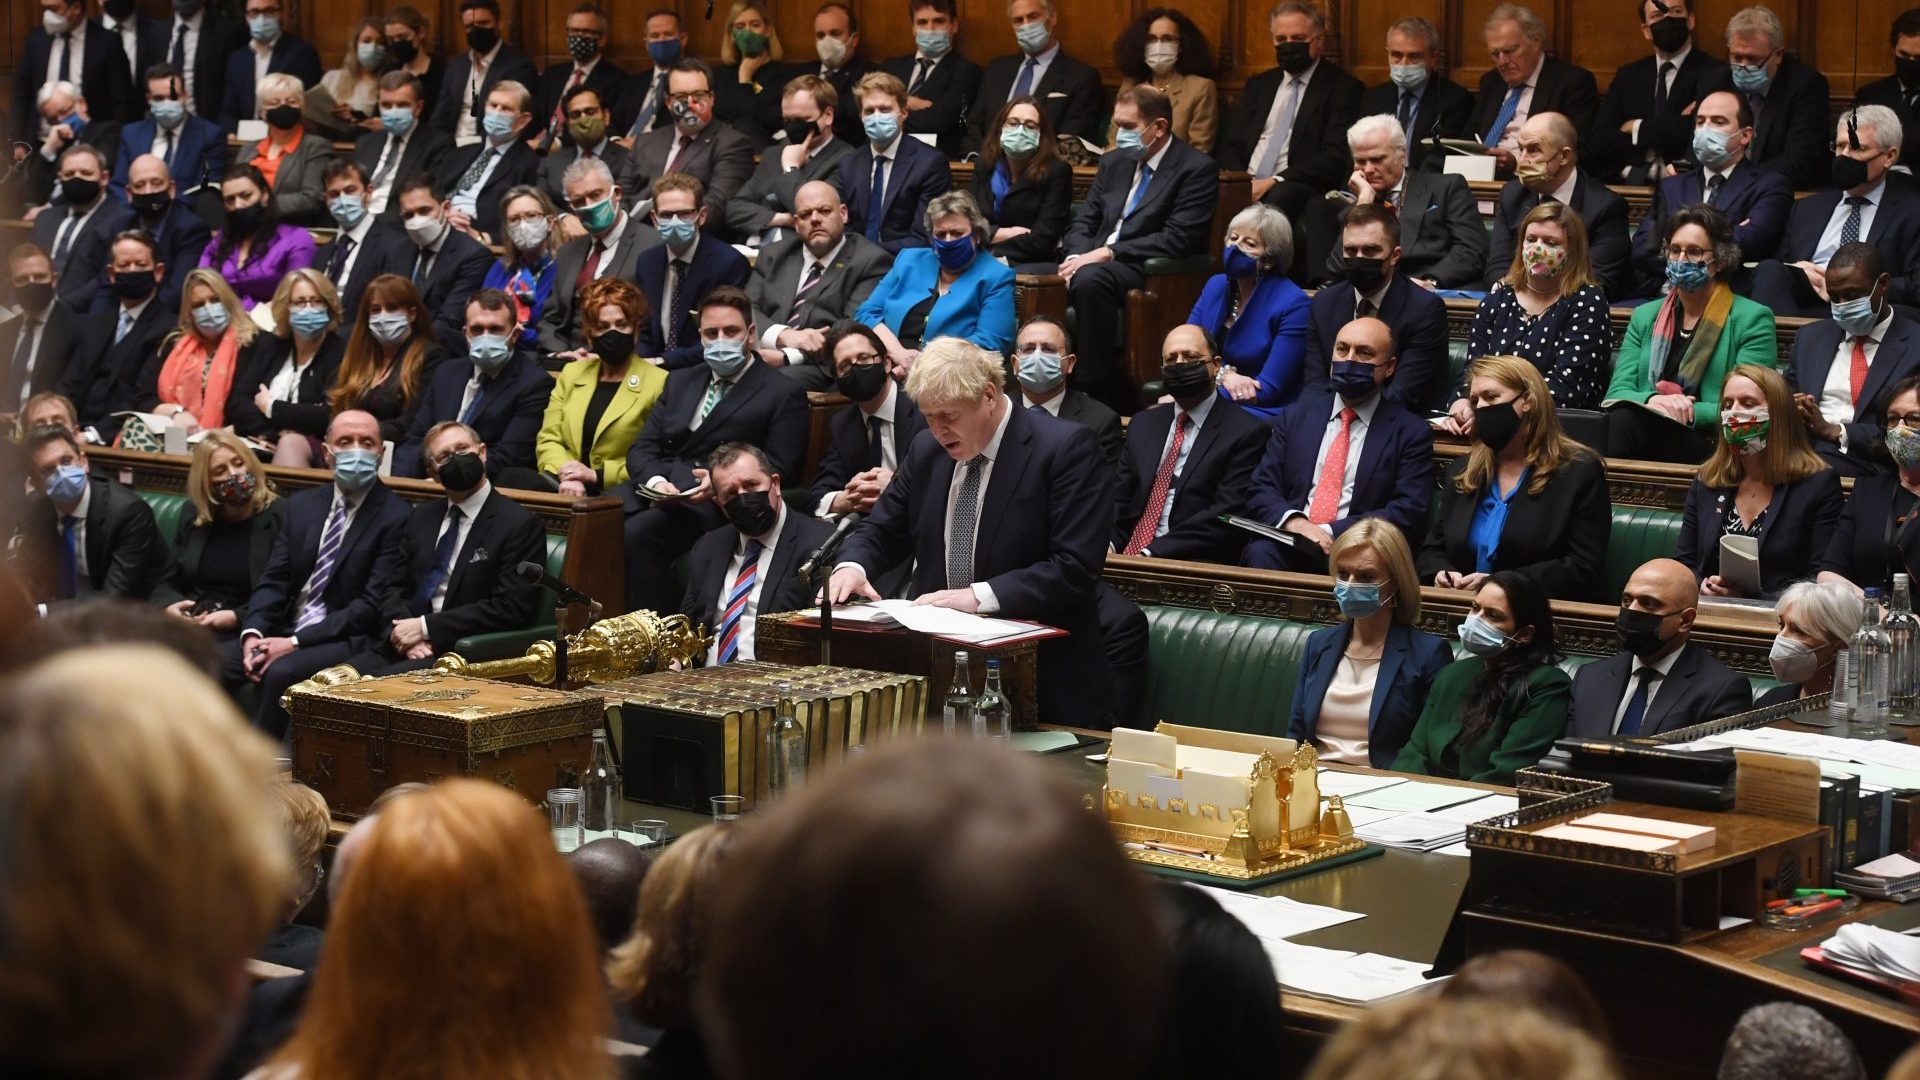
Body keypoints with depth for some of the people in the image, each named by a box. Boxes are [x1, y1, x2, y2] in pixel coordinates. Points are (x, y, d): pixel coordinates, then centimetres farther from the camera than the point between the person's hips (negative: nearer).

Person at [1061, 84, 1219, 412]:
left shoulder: (1197, 169, -4)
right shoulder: (1114, 163, 19)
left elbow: (1177, 239, -14)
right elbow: (1083, 223, 17)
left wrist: (1107, 253, -17)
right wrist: (1077, 257, -7)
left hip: (1152, 273, -7)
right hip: (1094, 263, 7)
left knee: (1092, 279, -37)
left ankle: (1096, 388, -30)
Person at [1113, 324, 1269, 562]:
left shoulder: (1245, 432, -1)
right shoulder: (1143, 424, 19)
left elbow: (1226, 516, -11)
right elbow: (1119, 498, 16)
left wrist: (1151, 552, -18)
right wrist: (1108, 543, -6)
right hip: (1128, 554, 5)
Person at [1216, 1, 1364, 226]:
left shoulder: (1344, 88, 4)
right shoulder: (1259, 85, 22)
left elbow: (1336, 157, -7)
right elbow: (1230, 144, 18)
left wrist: (1275, 181, -16)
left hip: (1301, 189, -4)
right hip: (1245, 186, 4)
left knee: (1278, 198, -39)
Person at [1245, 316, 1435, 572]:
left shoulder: (1411, 433, 6)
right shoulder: (1296, 415, 17)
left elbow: (1408, 513, -4)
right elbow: (1261, 490, 11)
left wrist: (1329, 532, -15)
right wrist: (1292, 520, -14)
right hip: (1290, 547, 3)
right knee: (1260, 553, -32)